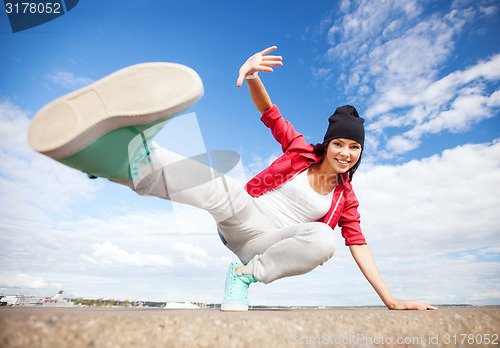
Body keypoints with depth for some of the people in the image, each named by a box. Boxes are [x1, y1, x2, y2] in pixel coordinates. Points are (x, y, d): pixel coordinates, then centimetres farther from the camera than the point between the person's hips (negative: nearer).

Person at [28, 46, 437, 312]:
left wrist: (391, 301, 7)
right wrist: (252, 75, -21)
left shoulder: (345, 197, 11)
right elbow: (269, 112, 0)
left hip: (271, 244, 2)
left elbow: (359, 247, 11)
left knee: (323, 239, -29)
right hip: (245, 221, -2)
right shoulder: (302, 151, 5)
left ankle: (247, 274, -17)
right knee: (227, 190, -37)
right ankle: (132, 156, -60)